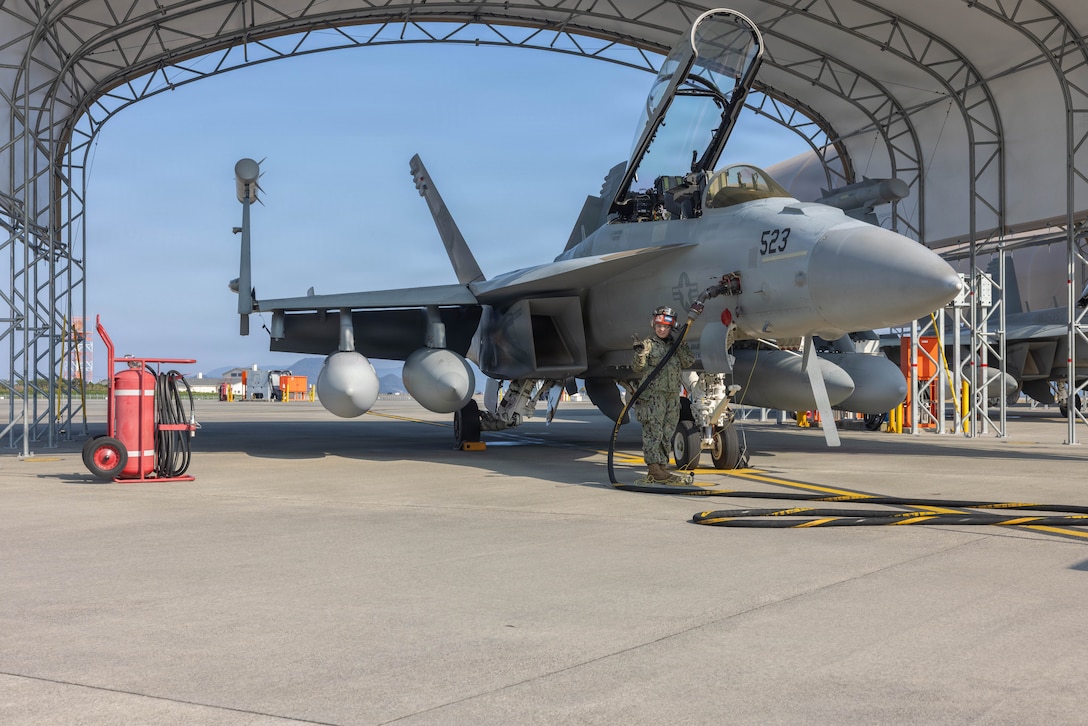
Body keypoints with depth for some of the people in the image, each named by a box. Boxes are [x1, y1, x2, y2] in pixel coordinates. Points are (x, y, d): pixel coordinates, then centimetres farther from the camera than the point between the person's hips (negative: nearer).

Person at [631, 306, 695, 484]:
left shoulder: (676, 345, 16)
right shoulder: (649, 344, 1)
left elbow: (688, 362, 3)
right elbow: (639, 368, -6)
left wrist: (679, 345, -7)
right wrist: (639, 353, -24)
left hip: (672, 395, 6)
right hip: (652, 394, -6)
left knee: (666, 433, 6)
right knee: (653, 432, -9)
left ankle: (661, 469, 11)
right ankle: (655, 469, -11)